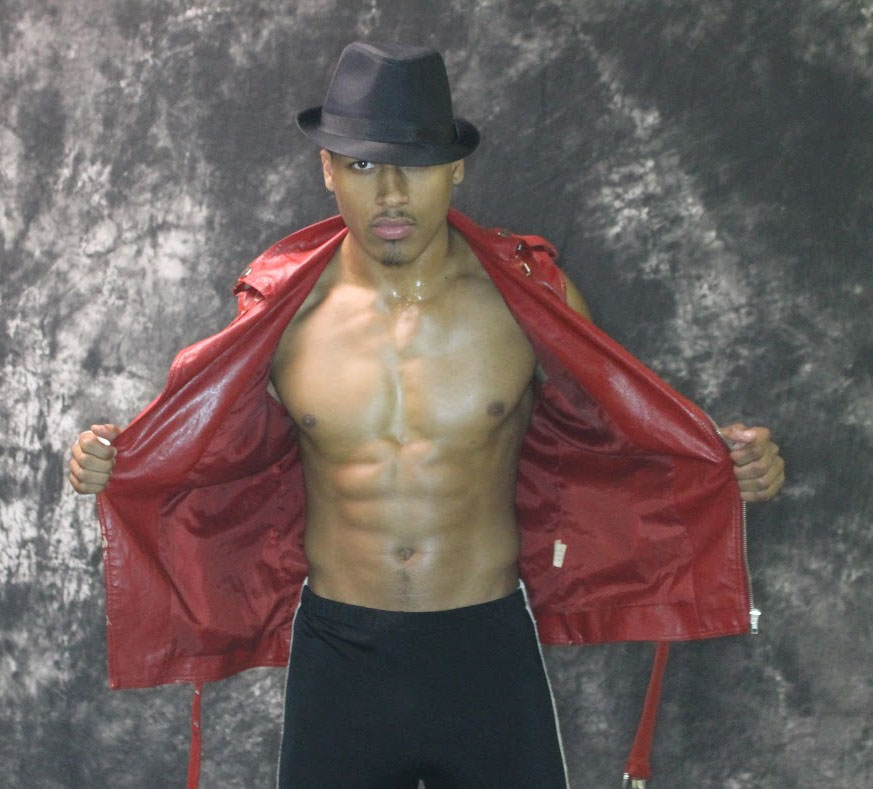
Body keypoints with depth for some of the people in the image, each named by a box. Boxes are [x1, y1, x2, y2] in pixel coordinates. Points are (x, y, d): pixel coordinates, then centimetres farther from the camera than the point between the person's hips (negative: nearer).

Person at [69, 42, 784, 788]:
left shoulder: (530, 294, -8)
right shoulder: (279, 308, -5)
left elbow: (611, 425, 5)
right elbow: (217, 446, 9)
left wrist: (732, 461, -11)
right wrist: (114, 462, -8)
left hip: (490, 645, 0)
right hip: (337, 652, 1)